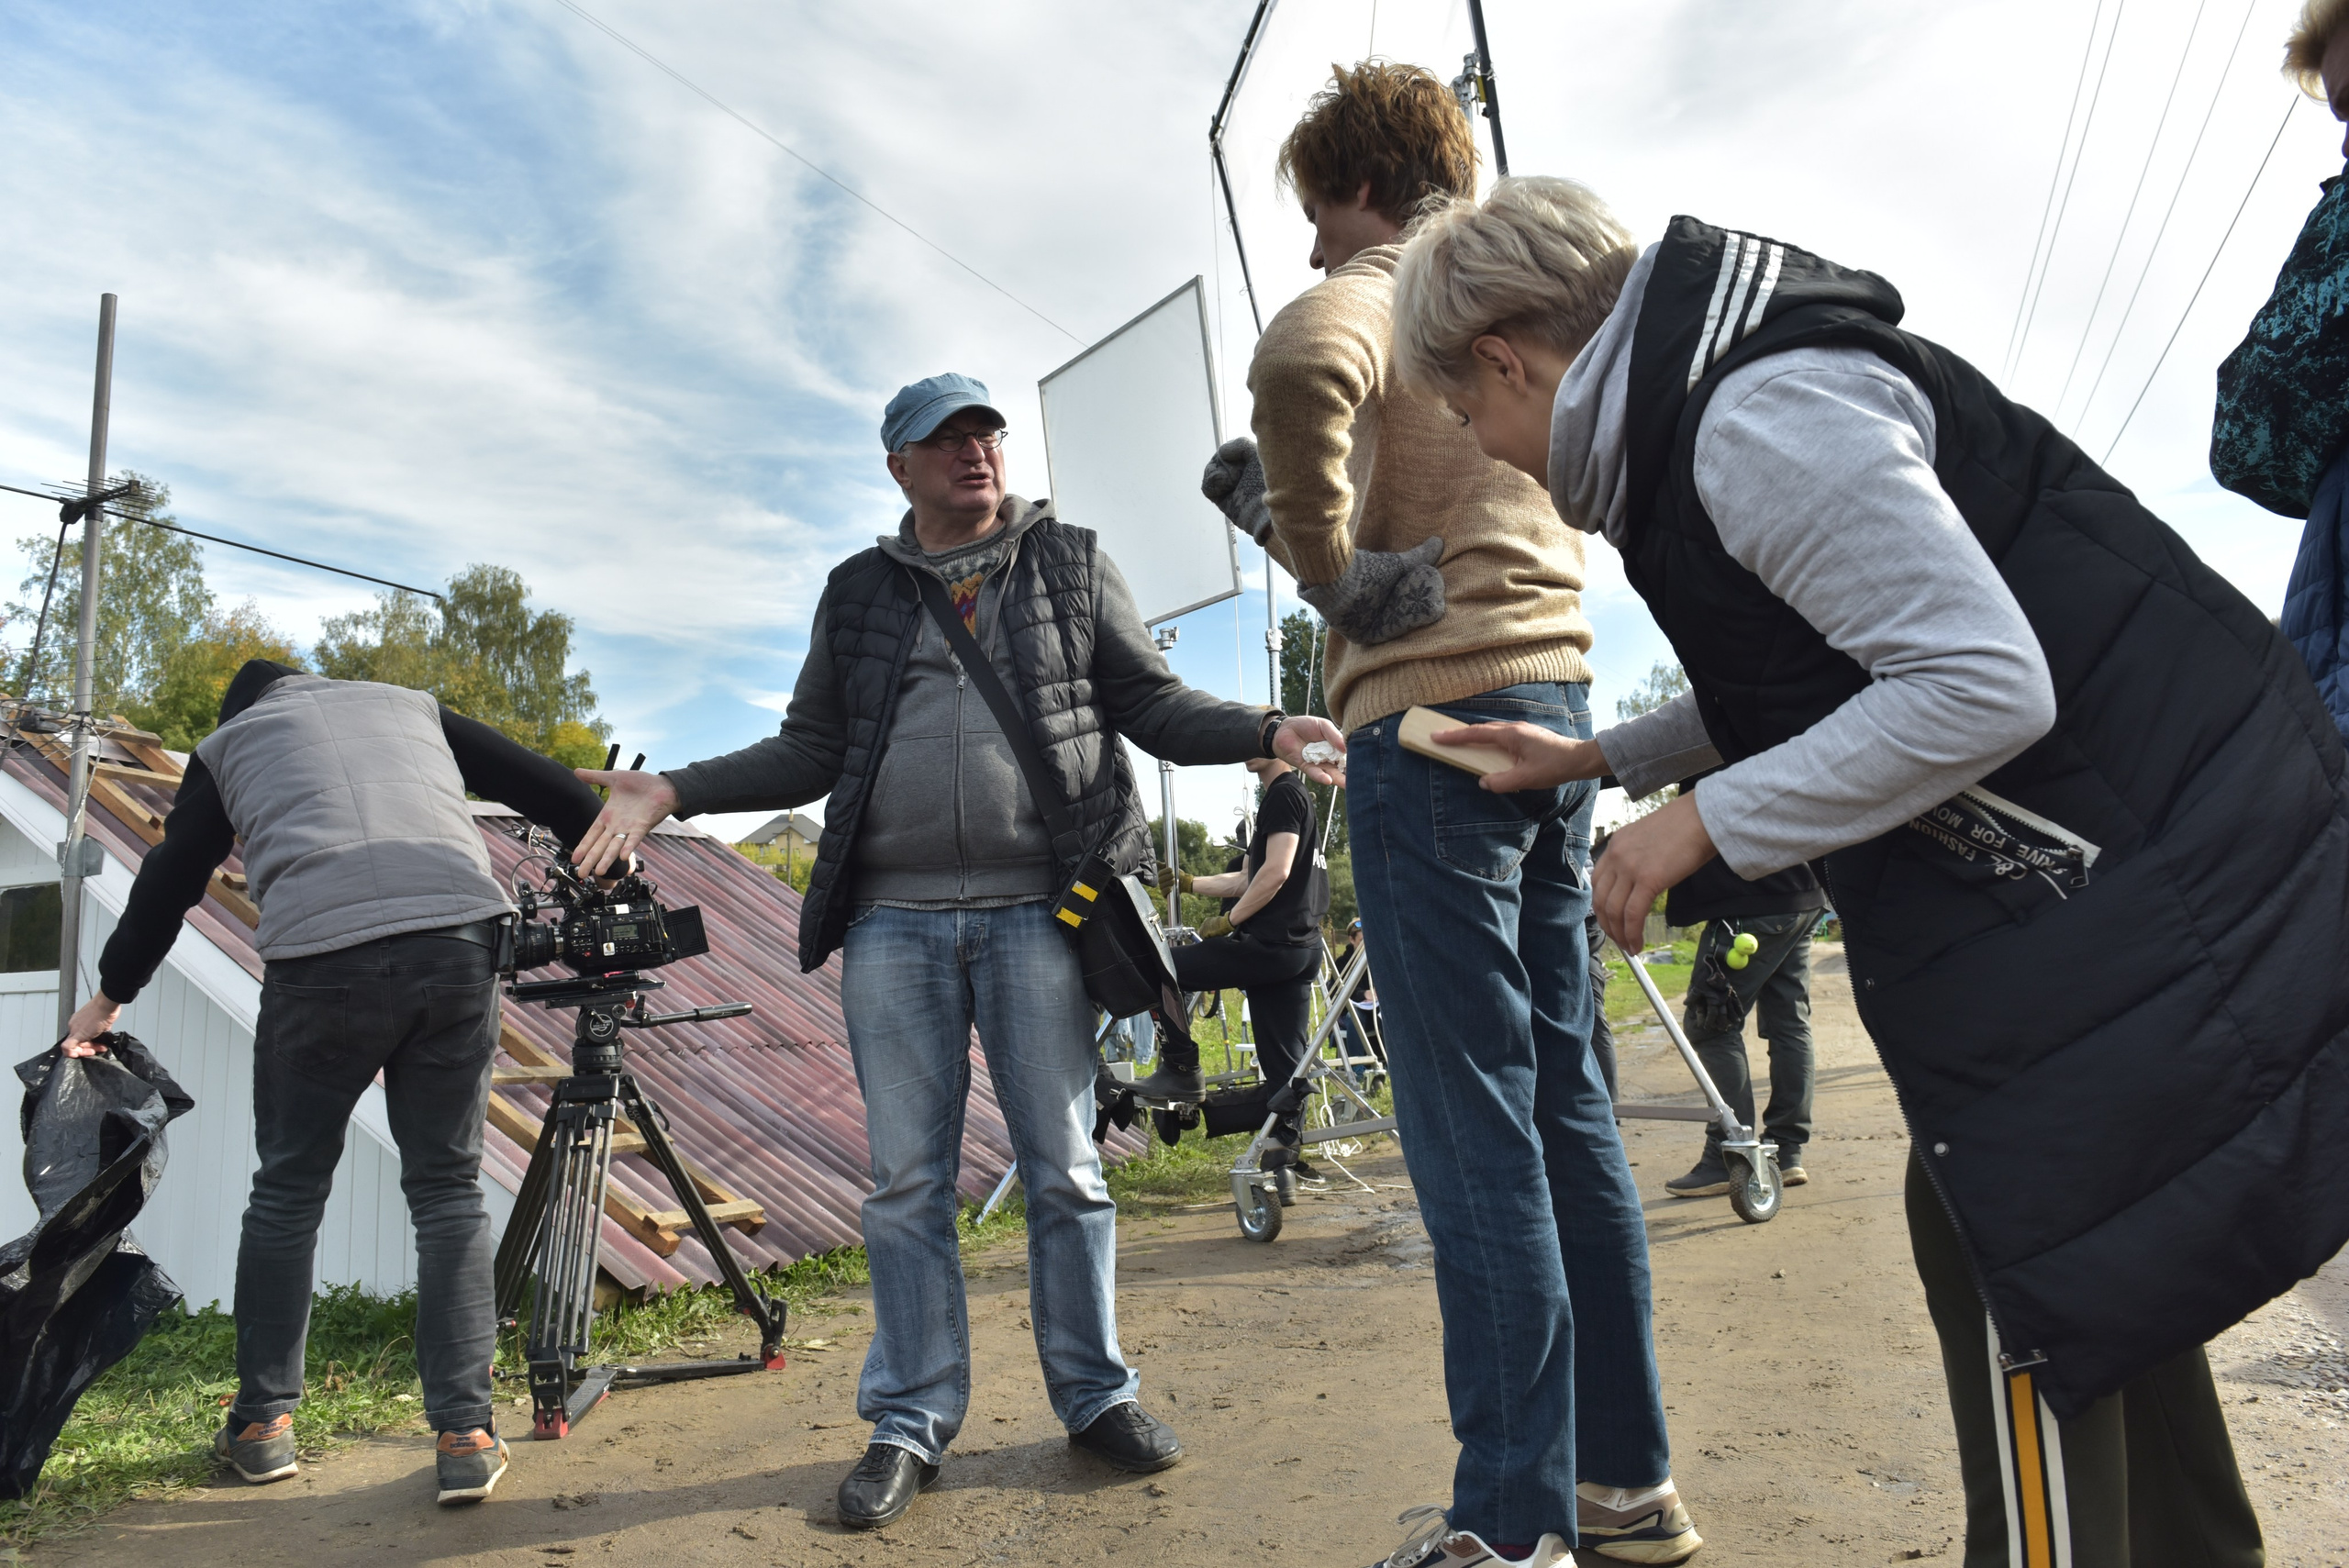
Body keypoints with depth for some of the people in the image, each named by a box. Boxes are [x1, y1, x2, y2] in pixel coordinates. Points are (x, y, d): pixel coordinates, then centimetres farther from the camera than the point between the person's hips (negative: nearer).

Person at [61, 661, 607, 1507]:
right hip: (459, 937, 1)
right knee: (448, 1189, 10)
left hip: (321, 955, -1)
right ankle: (466, 1435, 7)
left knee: (289, 1189, 18)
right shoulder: (410, 706, 29)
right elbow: (541, 786, 22)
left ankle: (262, 1422, 26)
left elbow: (170, 876, 28)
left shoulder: (229, 743, 26)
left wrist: (111, 994, 39)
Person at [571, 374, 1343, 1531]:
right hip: (893, 921, 2)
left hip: (1032, 908, -1)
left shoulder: (1070, 563, 10)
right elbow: (811, 748, 14)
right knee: (906, 1181, 6)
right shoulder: (857, 593, 14)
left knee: (1063, 1167, 5)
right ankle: (911, 1422, 19)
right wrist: (672, 791, 2)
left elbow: (1151, 702, 8)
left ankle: (1095, 1395, 21)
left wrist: (1265, 732, -9)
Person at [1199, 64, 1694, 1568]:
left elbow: (1303, 365, -25)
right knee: (1565, 1106, 11)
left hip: (1437, 710, -8)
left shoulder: (1379, 286, -1)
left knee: (1473, 1129, -5)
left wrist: (1328, 562, -11)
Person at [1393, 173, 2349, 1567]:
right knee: (2094, 1258, 20)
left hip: (2136, 869, -10)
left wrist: (1707, 823, -19)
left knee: (2021, 1270, -3)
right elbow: (1792, 689, 20)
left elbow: (1982, 687, -27)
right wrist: (1593, 758, 21)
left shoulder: (1759, 416, -23)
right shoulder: (1693, 400, 10)